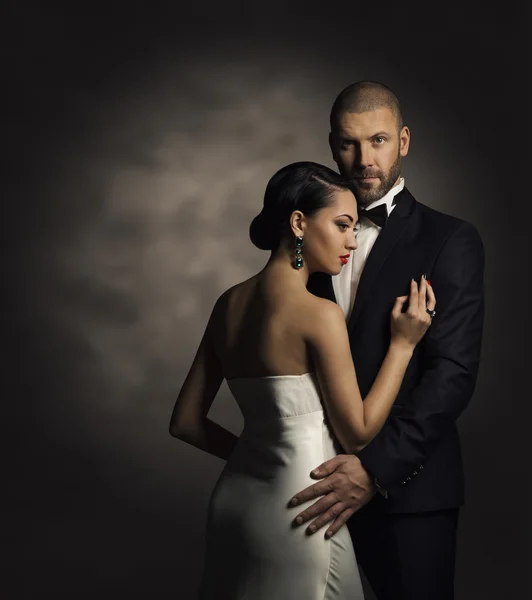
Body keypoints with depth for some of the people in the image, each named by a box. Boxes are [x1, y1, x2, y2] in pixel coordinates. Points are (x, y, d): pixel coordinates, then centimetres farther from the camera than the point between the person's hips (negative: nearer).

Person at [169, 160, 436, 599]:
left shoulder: (230, 303, 2)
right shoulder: (319, 314, -18)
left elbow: (185, 422, 6)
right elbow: (357, 433, -10)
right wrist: (402, 345, -4)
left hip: (237, 498, 7)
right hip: (297, 510, -7)